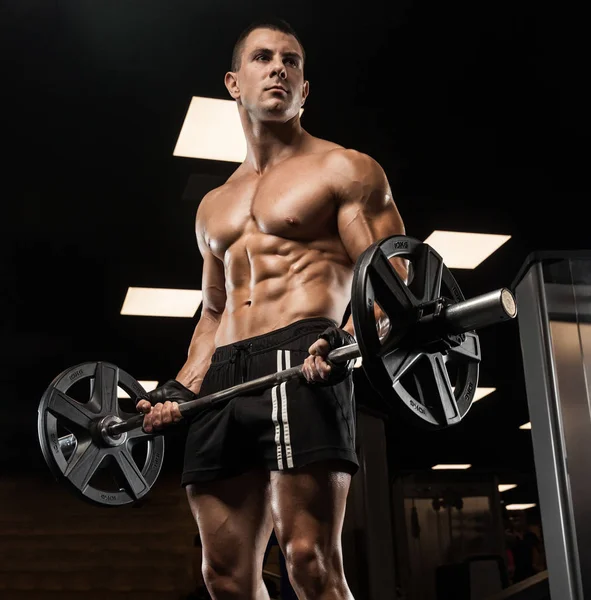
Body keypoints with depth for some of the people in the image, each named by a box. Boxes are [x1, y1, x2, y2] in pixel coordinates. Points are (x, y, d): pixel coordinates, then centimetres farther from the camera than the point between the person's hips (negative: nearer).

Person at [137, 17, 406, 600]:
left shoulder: (343, 170, 7)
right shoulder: (213, 207, 25)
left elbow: (390, 274, -3)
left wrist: (348, 336, -23)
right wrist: (180, 389, 15)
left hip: (301, 366, -6)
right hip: (223, 381, 7)